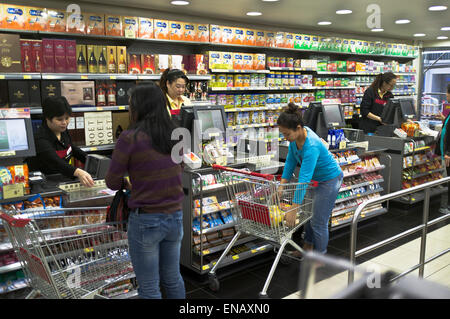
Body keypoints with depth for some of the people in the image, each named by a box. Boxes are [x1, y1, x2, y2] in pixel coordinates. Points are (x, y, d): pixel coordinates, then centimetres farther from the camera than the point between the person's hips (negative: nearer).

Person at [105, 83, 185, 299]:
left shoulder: (129, 138, -15)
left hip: (145, 221, -6)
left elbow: (112, 182, -7)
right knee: (172, 277, 25)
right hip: (174, 218, 6)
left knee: (149, 287, 12)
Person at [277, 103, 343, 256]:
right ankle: (308, 247, 40)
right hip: (315, 178, 9)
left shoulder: (311, 146, -39)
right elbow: (290, 160, -4)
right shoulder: (296, 136, -15)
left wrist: (293, 210, -38)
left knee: (319, 221, -1)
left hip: (329, 180, -8)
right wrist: (282, 186, -9)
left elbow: (304, 179, -40)